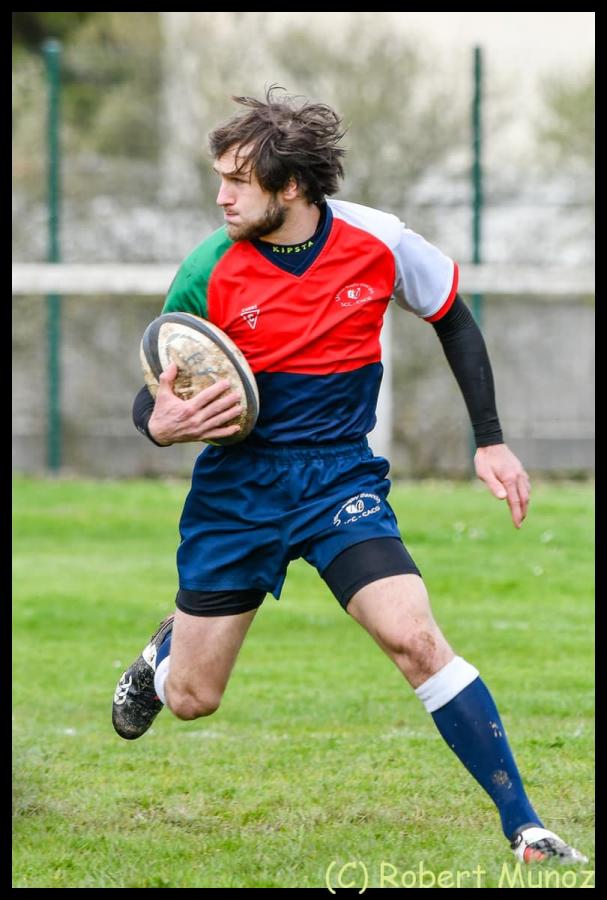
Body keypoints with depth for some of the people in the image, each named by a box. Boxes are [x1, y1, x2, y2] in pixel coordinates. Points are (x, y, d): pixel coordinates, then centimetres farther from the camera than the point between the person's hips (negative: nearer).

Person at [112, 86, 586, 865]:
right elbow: (153, 397, -3)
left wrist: (490, 441, 4)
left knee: (412, 635, -23)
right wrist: (162, 422, -28)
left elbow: (452, 318, 7)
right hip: (236, 483, 1)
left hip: (340, 474, -1)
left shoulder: (377, 243, -12)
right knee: (192, 699, 6)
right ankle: (167, 648, 46)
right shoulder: (208, 274, -13)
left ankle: (524, 829, -17)